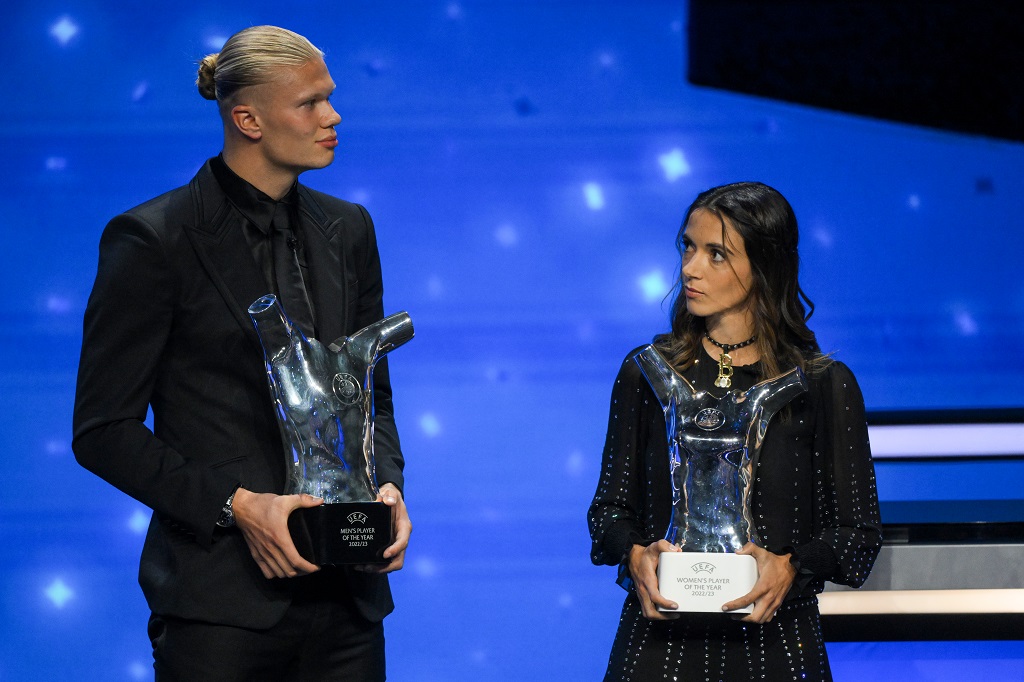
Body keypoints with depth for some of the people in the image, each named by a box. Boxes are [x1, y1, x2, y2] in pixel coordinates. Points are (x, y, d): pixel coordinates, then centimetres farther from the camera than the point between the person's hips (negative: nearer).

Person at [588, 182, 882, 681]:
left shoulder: (823, 385, -3)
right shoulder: (648, 372, 3)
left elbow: (859, 531, 0)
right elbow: (611, 505, 7)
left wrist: (792, 566, -18)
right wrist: (635, 554, -14)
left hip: (771, 637, -1)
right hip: (660, 637, 1)